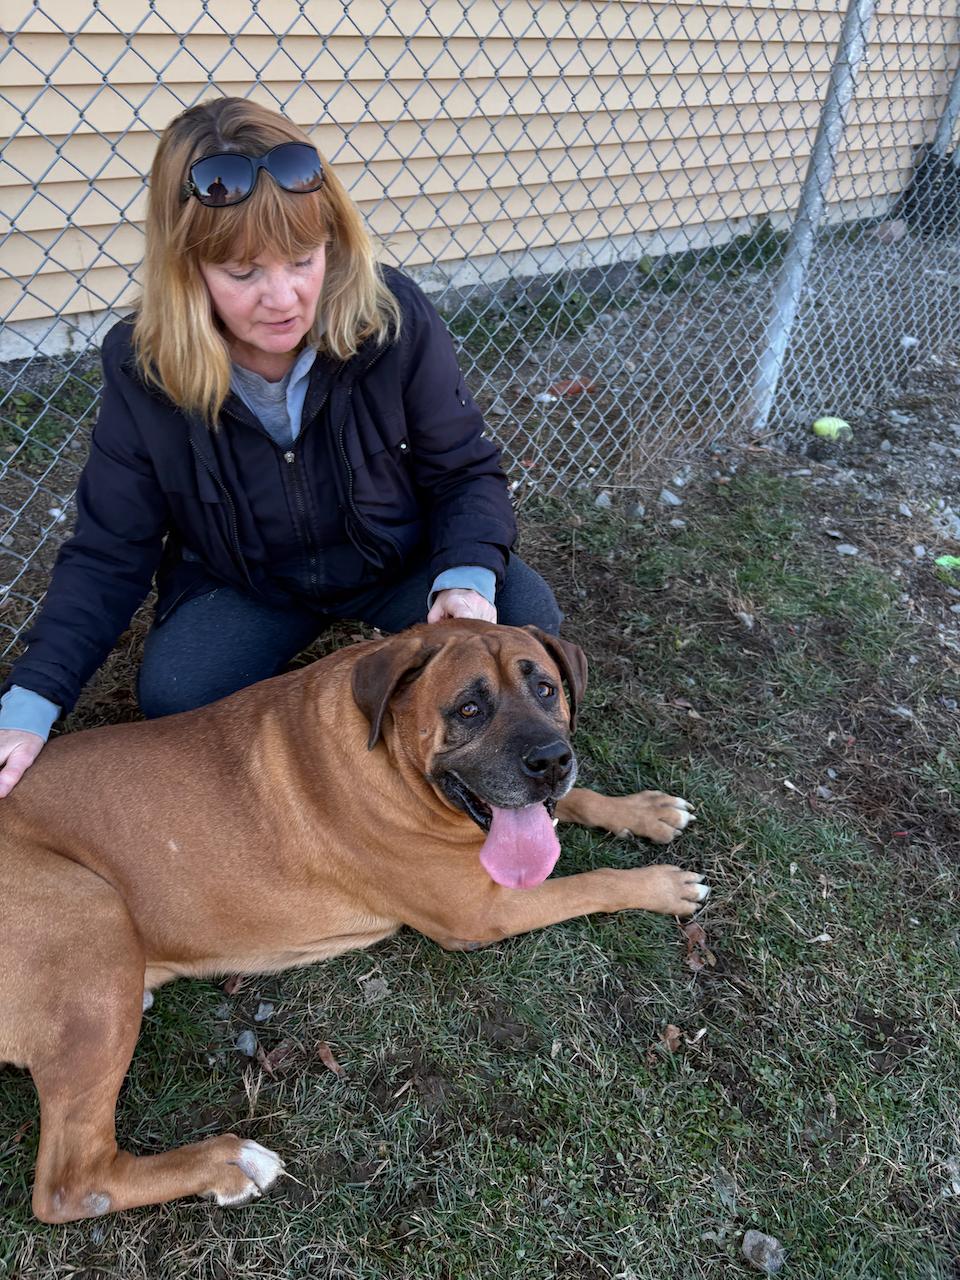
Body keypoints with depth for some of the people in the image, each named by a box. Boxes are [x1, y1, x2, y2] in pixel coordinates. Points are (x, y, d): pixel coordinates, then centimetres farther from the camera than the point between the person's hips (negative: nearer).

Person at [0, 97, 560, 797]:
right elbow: (109, 553, -12)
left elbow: (468, 475, -12)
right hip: (243, 584, 1)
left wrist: (467, 577, -34)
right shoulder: (142, 369, -19)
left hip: (401, 562, 0)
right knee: (171, 693, -25)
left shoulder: (395, 319, -23)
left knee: (524, 616, -22)